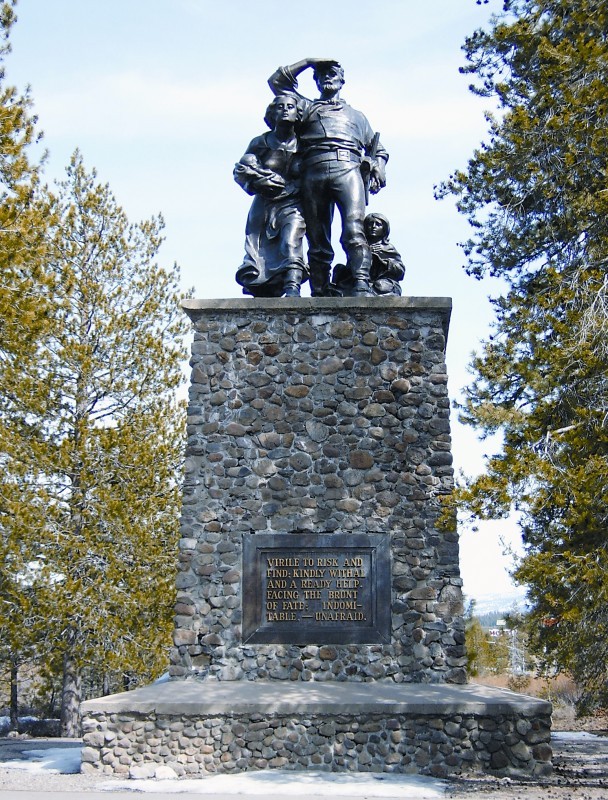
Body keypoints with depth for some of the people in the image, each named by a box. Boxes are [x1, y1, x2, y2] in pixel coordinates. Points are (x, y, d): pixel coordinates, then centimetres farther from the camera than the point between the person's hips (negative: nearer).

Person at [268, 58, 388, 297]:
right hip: (313, 172, 1)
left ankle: (361, 286, -38)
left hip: (347, 168, -1)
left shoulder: (356, 115, 37)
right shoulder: (307, 107, 35)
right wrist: (308, 61, 32)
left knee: (354, 229, -25)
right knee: (317, 240, -9)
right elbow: (277, 80, 32)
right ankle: (319, 295, -13)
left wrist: (379, 168, 12)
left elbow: (378, 149, 34)